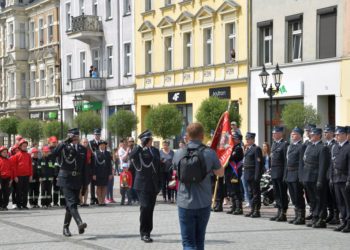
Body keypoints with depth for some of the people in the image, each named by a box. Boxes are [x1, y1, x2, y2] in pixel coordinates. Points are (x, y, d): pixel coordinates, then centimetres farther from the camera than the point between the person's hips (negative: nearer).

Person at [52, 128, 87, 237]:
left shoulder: (83, 149, 11)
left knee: (71, 204, 9)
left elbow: (84, 166, 15)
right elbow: (54, 153, -24)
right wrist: (66, 141, -25)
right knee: (71, 202, -17)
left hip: (77, 179, 5)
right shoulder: (64, 146, -2)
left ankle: (65, 228, 19)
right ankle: (79, 223, -31)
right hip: (66, 179, -5)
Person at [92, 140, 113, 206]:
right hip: (98, 173, -2)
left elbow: (110, 164, 8)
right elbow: (94, 164, -4)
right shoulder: (95, 153, -1)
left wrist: (110, 174, 2)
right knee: (98, 187, 2)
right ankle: (99, 201, 7)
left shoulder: (108, 153, 8)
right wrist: (94, 174, -9)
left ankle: (103, 201, 10)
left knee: (104, 187, 4)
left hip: (105, 174, 2)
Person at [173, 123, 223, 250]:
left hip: (185, 204, -1)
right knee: (199, 239, 19)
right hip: (204, 204, 1)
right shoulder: (210, 153, -10)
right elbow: (220, 173, 5)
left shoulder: (179, 153, -7)